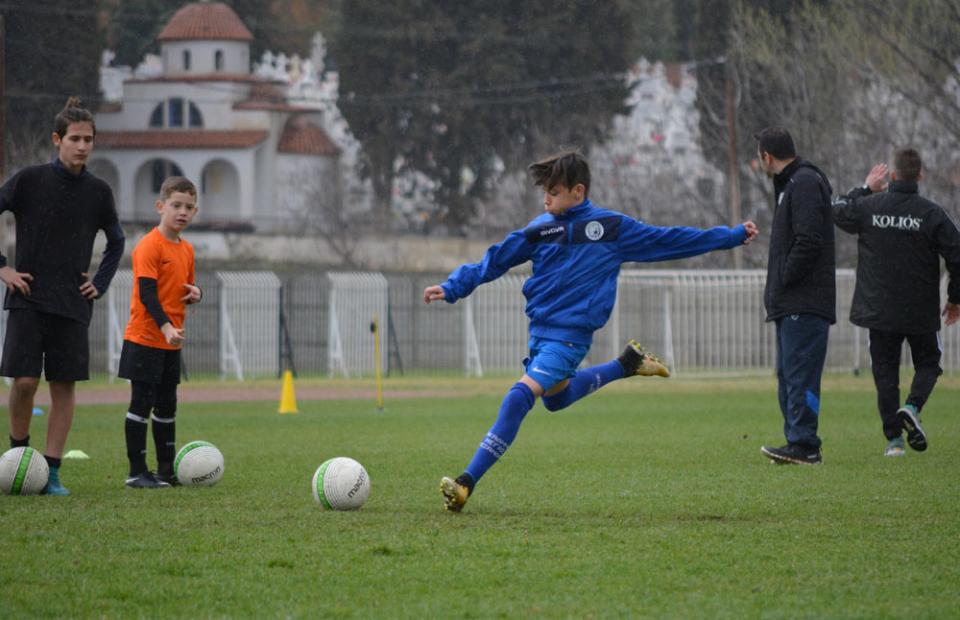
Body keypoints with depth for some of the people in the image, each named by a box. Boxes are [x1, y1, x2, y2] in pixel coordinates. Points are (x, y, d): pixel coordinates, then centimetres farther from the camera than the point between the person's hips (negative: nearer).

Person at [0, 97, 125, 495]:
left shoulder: (98, 192, 7)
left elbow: (116, 242, 23)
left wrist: (100, 284, 12)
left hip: (73, 303, 3)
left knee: (65, 385, -1)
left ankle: (51, 473, 3)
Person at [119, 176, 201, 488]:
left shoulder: (187, 249, 11)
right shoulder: (149, 246, -14)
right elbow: (147, 292, -22)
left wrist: (195, 294, -2)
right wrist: (165, 326, -33)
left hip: (171, 343, 8)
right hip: (145, 338, -8)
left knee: (167, 406, 13)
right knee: (142, 403, -4)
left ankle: (167, 469, 21)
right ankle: (137, 472, -1)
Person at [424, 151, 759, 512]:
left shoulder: (612, 227, -2)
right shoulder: (540, 229, 5)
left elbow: (668, 240, 6)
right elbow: (495, 261, 10)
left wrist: (732, 236, 9)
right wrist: (452, 288, 1)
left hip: (571, 334, -6)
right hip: (539, 329, 6)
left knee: (520, 396, -19)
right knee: (555, 397, 23)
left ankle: (468, 482, -21)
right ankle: (626, 364, 39)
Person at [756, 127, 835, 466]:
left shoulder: (805, 183, -11)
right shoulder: (791, 183, 21)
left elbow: (809, 240, -21)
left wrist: (783, 281, -14)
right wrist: (778, 290, 13)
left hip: (804, 303, -11)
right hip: (791, 303, 11)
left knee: (800, 374, -13)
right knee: (788, 375, 11)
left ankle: (804, 444, -15)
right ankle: (800, 444, 13)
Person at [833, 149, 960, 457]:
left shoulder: (869, 207, -5)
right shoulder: (933, 214, -9)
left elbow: (837, 212, 16)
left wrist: (865, 188, 26)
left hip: (879, 312, 1)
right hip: (921, 312, -1)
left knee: (885, 371, 10)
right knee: (928, 363, 16)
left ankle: (894, 439, 4)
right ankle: (912, 407, -13)